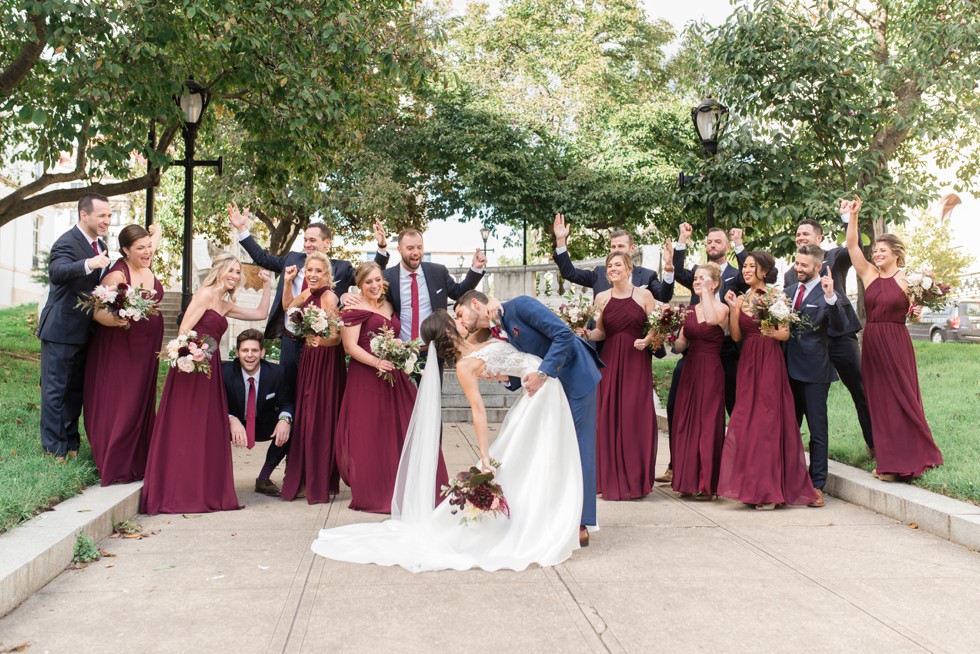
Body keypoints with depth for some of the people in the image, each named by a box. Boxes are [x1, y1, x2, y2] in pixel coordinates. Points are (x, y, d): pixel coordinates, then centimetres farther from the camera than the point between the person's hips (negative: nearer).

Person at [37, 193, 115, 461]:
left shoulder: (100, 245, 10)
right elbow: (56, 272, -37)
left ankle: (70, 441, 29)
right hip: (61, 329, -8)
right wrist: (87, 264, -53)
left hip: (84, 330, 8)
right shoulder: (67, 243, -17)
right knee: (55, 389, 1)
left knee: (76, 389, 17)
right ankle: (53, 448, 9)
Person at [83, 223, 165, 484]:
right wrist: (116, 320, -36)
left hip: (146, 351, 8)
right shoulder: (117, 275, -17)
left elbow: (156, 230, 21)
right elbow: (97, 312, -22)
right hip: (119, 352, -7)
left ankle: (137, 464, 24)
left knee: (142, 404, 13)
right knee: (118, 406, -3)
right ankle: (115, 470, 6)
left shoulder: (144, 264, 3)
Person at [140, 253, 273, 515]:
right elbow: (184, 329, -13)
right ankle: (177, 495, 0)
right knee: (186, 428, -5)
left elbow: (260, 313, 27)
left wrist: (267, 285, 23)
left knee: (208, 430, 9)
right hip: (192, 366, -9)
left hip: (209, 369, 9)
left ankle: (206, 493, 14)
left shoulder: (225, 305, 20)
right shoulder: (206, 293, -5)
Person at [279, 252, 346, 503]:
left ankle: (320, 484, 6)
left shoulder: (328, 297, -16)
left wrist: (320, 340, -39)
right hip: (309, 360, 9)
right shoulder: (309, 293, 9)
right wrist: (288, 282, 16)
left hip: (326, 362, -9)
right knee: (305, 418, 12)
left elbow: (337, 337, -20)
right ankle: (305, 480, 22)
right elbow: (288, 307, 28)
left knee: (320, 419, -4)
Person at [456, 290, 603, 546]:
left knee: (578, 448, -5)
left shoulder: (519, 305, -16)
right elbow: (524, 373, 8)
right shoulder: (497, 335, 6)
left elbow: (564, 334, -22)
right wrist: (506, 378, -12)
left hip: (576, 378, -8)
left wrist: (542, 373, -26)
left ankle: (581, 525, 0)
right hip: (551, 388, 8)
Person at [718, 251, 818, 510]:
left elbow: (786, 333, -6)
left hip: (770, 362, -5)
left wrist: (772, 332, -27)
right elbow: (735, 335, 5)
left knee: (767, 420, -5)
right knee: (746, 420, 3)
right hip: (747, 363, 5)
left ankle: (769, 490, 1)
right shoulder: (741, 299, 12)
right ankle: (752, 487, 11)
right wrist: (733, 308, -6)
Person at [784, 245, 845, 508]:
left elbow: (838, 326, -21)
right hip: (790, 369, 7)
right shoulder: (789, 291, 13)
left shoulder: (827, 293, -8)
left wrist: (831, 298, -33)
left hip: (814, 370, -7)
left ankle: (817, 485, 7)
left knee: (817, 430, 0)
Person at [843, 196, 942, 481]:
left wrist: (918, 310, -20)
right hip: (872, 343, 4)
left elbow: (916, 309, 2)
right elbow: (852, 245, 0)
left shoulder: (908, 280, -2)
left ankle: (908, 460, 9)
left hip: (896, 344, -4)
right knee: (879, 401, 8)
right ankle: (888, 462, 17)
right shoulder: (869, 274, 7)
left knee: (902, 399, 0)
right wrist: (852, 216, -9)